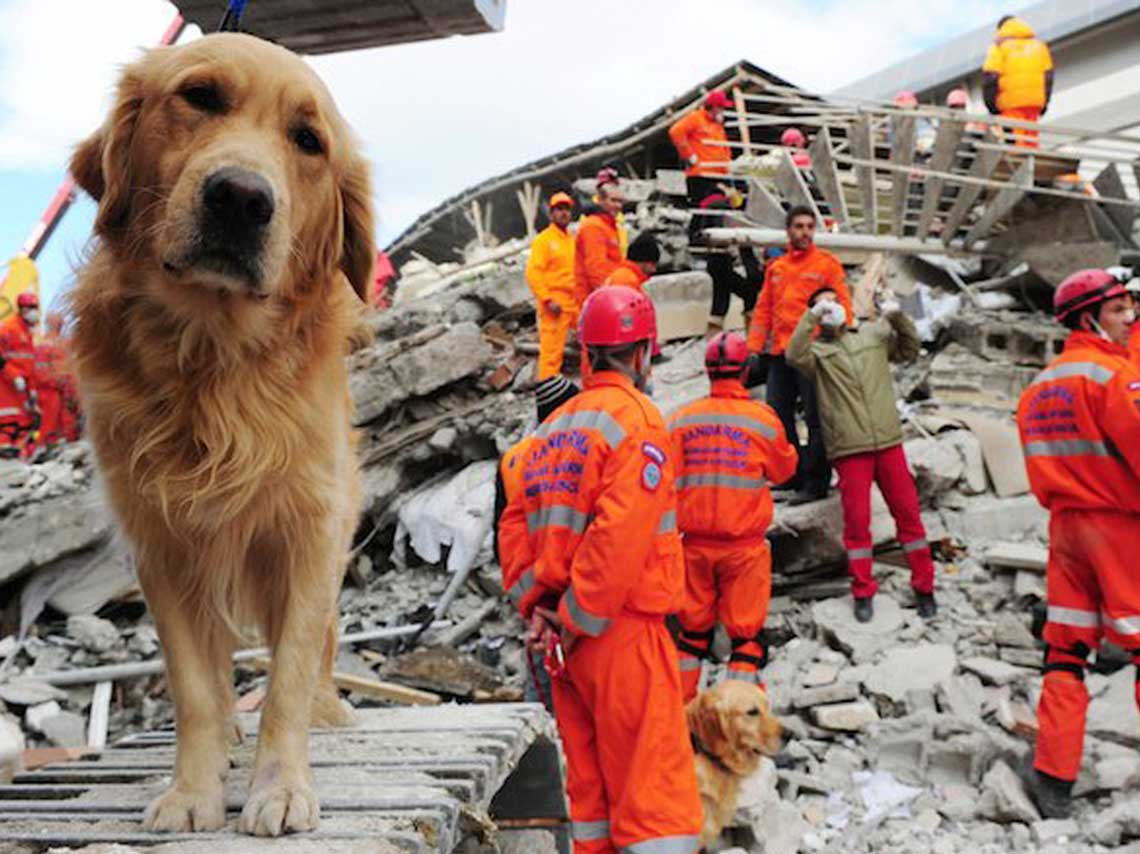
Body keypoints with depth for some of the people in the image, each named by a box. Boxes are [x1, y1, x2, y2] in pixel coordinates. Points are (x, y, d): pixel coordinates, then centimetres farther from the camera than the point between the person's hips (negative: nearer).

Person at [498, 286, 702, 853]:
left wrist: (538, 605, 4)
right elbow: (621, 535, -20)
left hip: (568, 634, 8)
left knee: (591, 785, 17)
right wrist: (578, 619, -13)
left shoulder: (554, 427, 12)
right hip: (623, 629, -7)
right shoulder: (636, 418, -11)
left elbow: (516, 523, 9)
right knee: (653, 786, -2)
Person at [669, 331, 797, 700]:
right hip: (744, 545, -3)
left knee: (693, 628, 16)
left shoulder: (682, 418, -3)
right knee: (745, 632, 7)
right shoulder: (763, 418, -8)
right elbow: (784, 470, 7)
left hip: (695, 542, 3)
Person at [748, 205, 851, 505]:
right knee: (778, 414, 8)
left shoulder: (827, 264, 1)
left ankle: (816, 482, 5)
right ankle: (790, 474, 21)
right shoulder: (776, 267, 16)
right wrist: (754, 346, 9)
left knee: (816, 419, -2)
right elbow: (763, 309, 17)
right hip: (780, 354, 6)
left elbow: (842, 306, -3)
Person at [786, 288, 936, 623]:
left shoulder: (873, 334, 15)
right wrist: (812, 317, -20)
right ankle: (863, 592, 13)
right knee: (857, 520, 1)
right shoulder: (816, 349, 4)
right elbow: (794, 356, -16)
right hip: (849, 449, -3)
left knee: (908, 511, 6)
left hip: (888, 441, 3)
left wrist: (898, 318, 1)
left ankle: (924, 586, 19)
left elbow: (909, 349, 16)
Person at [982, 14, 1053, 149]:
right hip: (1035, 100, 5)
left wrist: (991, 103, 0)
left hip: (1011, 101, -5)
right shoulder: (1038, 44, 20)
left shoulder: (999, 45, 5)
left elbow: (990, 76, -5)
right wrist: (1044, 103, 18)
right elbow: (1048, 74, 16)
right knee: (1031, 140, 8)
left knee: (1016, 140, -10)